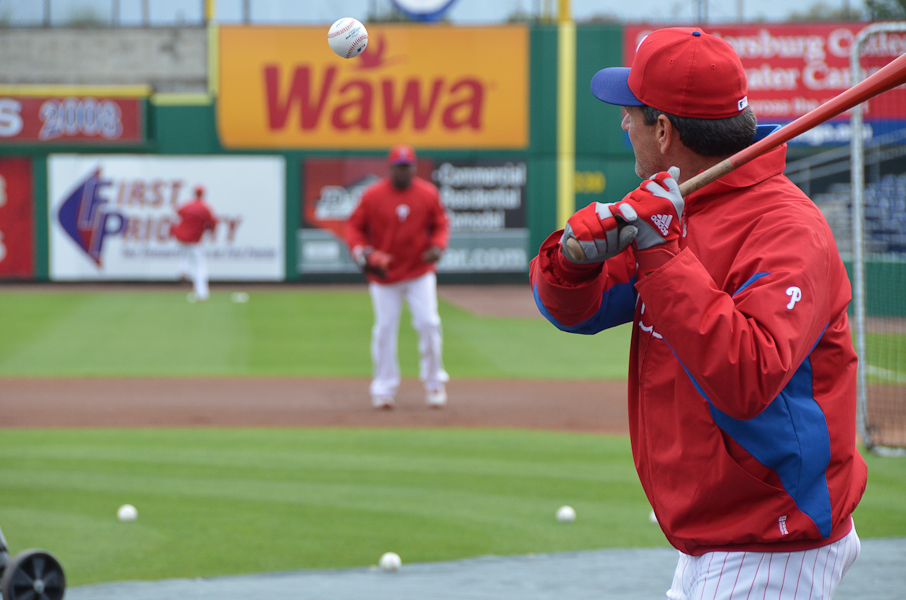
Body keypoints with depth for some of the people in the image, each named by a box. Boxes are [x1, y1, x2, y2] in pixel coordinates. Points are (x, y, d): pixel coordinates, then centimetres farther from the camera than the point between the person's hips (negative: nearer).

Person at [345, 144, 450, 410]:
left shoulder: (428, 194, -1)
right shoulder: (372, 196, -6)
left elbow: (440, 224, 8)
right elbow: (354, 226, 0)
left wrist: (438, 246, -12)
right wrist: (360, 251, -17)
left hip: (420, 272, 1)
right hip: (384, 274, -1)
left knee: (428, 323, -6)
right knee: (384, 330, 1)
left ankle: (434, 382, 10)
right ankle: (384, 388, 12)